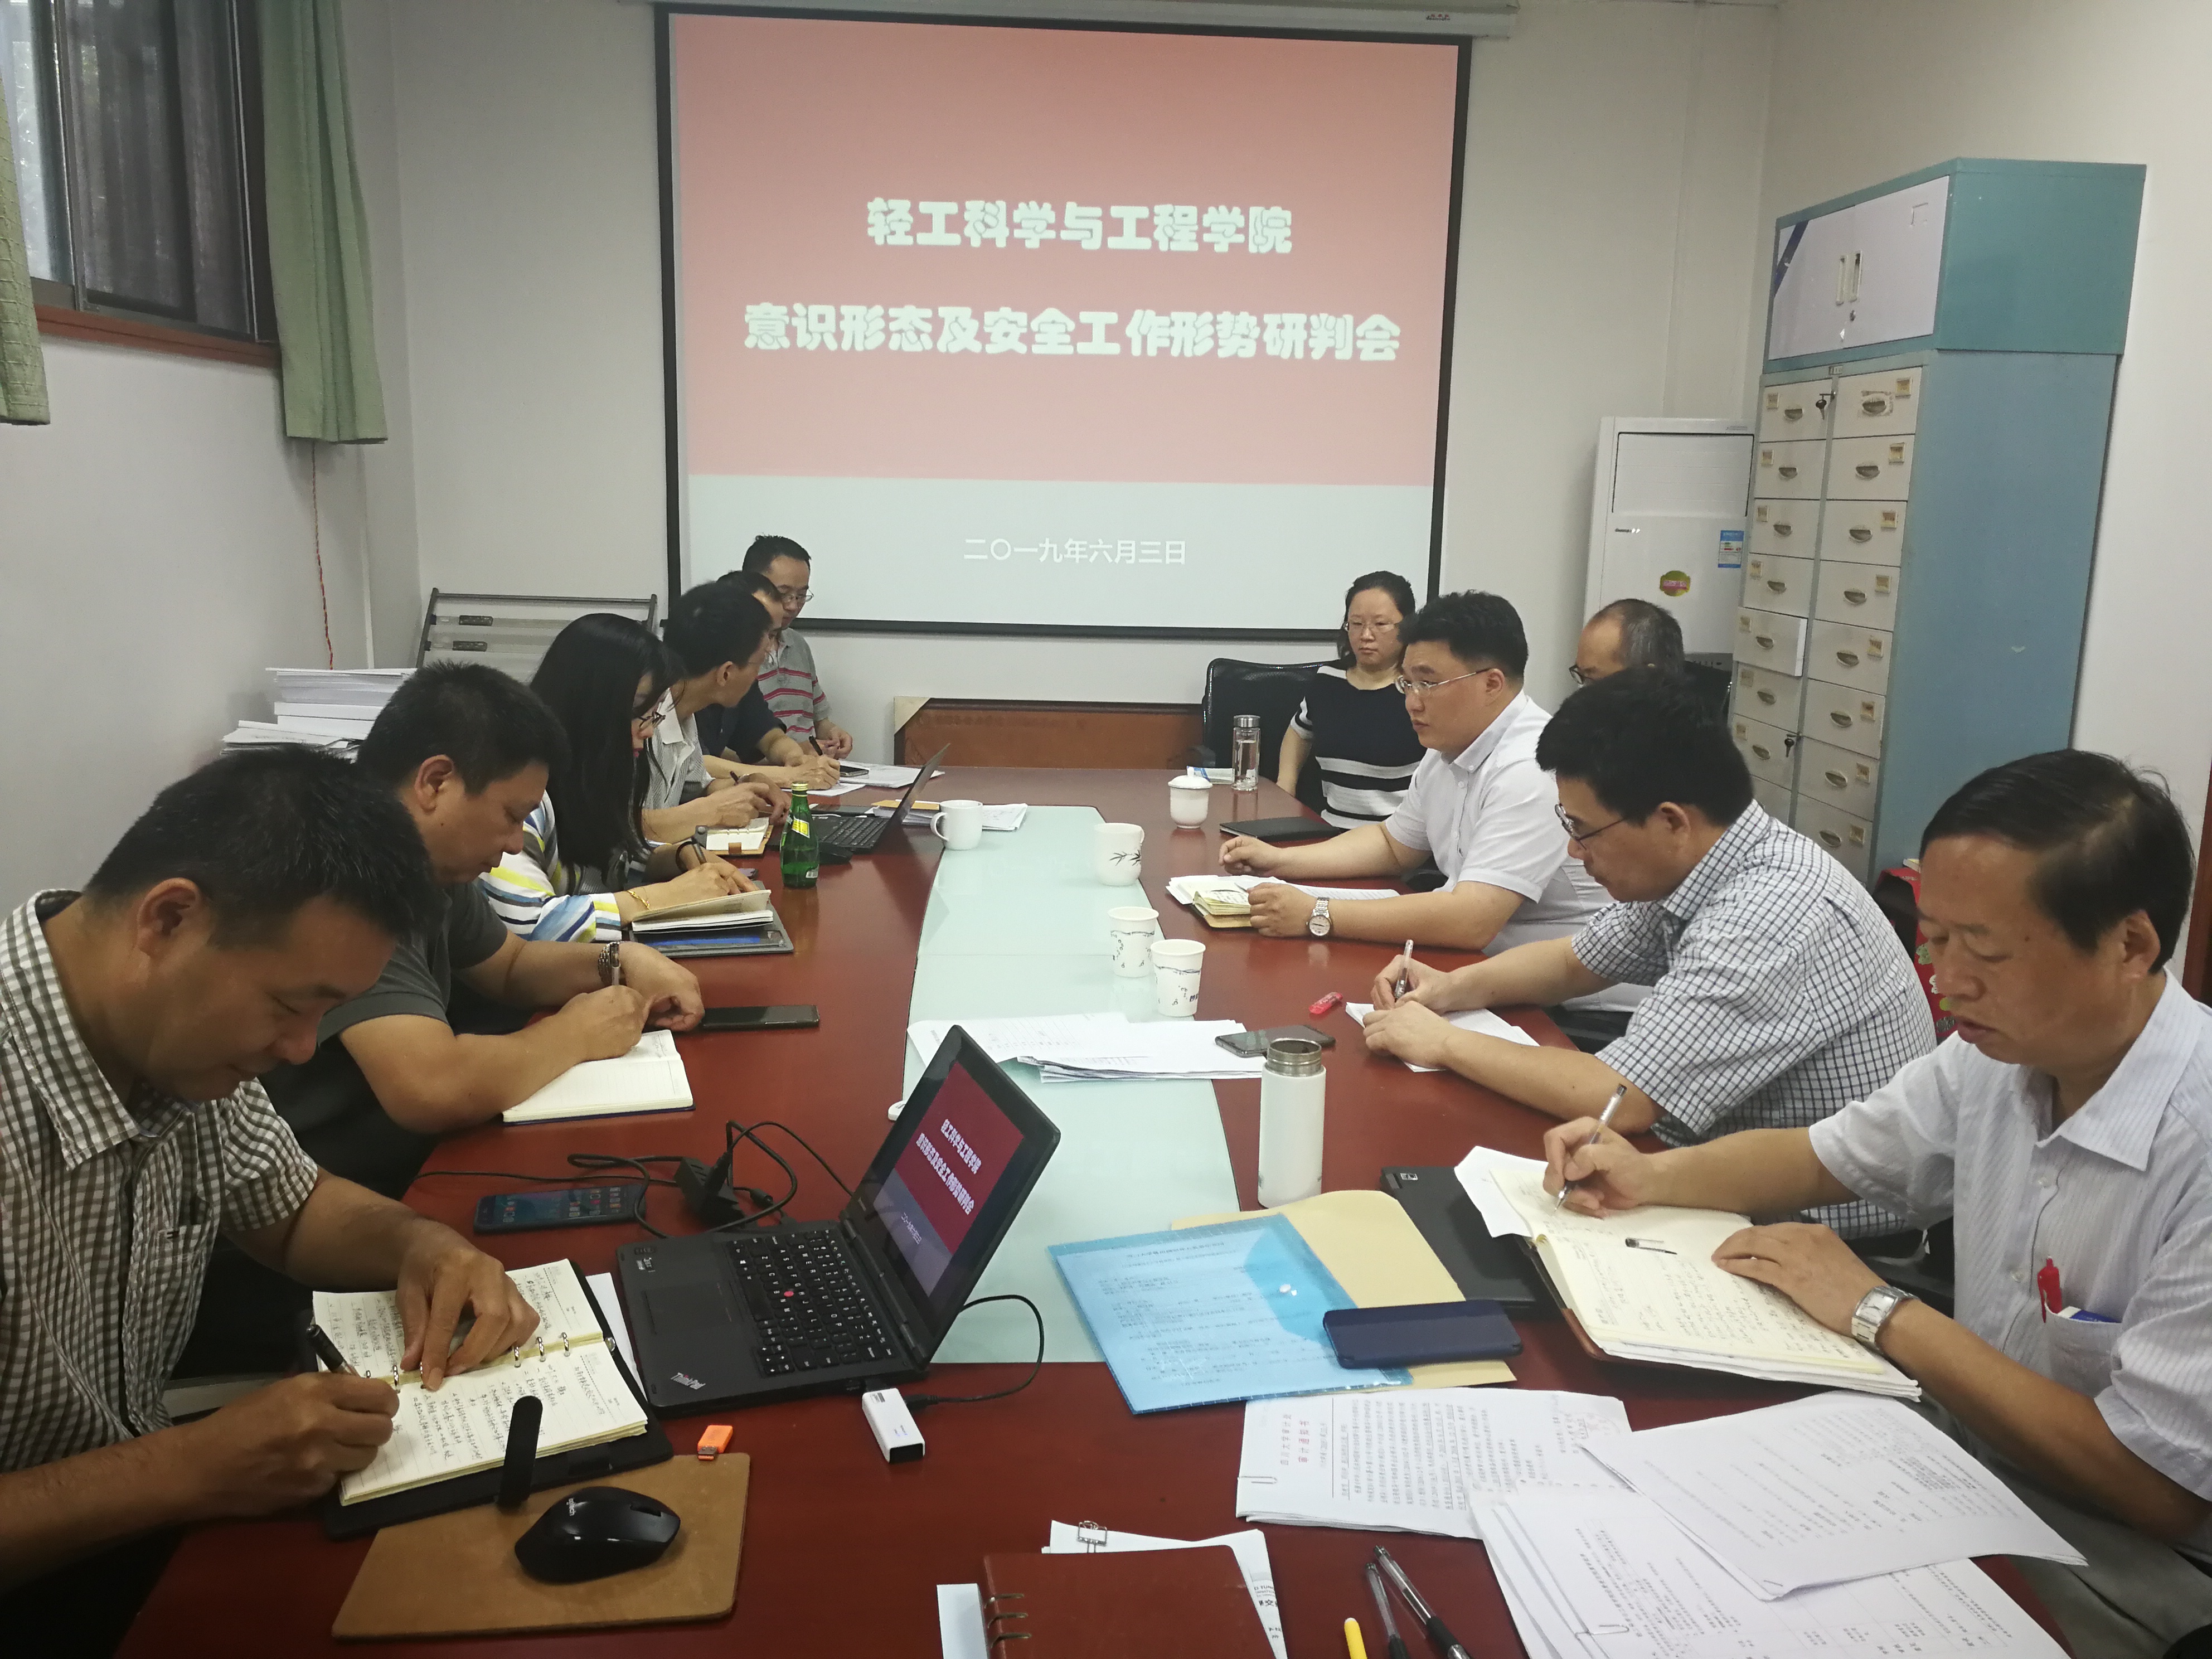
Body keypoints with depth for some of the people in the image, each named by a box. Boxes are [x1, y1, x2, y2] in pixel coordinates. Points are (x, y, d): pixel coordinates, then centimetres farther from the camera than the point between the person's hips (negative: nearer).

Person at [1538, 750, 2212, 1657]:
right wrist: (1653, 1175, -7)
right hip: (1965, 1445, 6)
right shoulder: (2001, 1046, -4)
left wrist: (1880, 1312, -18)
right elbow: (1824, 1158, 12)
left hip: (2121, 1564, -6)